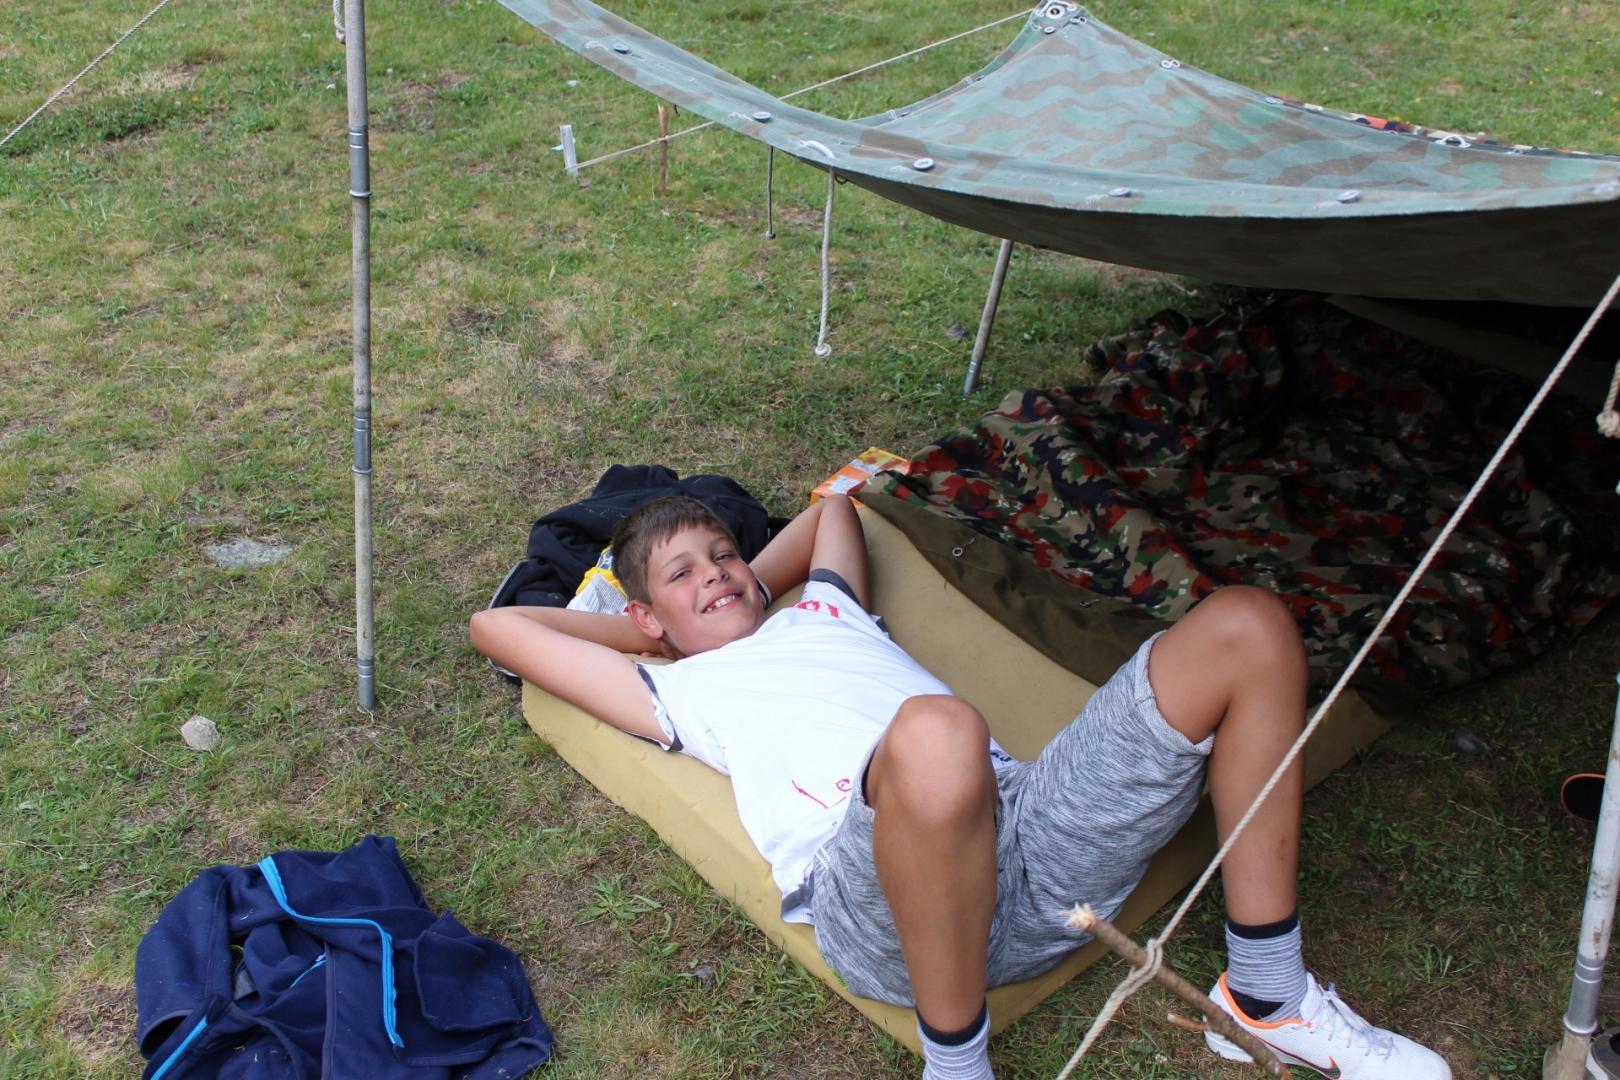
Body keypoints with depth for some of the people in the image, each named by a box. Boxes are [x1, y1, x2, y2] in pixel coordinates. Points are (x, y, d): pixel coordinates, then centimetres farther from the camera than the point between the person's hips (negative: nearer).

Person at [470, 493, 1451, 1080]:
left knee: (1247, 627, -5)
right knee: (934, 733, -43)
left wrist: (751, 584, 45)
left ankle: (1268, 999, 2)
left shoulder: (824, 611, 35)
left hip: (1030, 828, 6)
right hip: (881, 895, -6)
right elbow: (496, 626, 25)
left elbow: (836, 505, 55)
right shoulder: (679, 692, 23)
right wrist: (655, 629, 34)